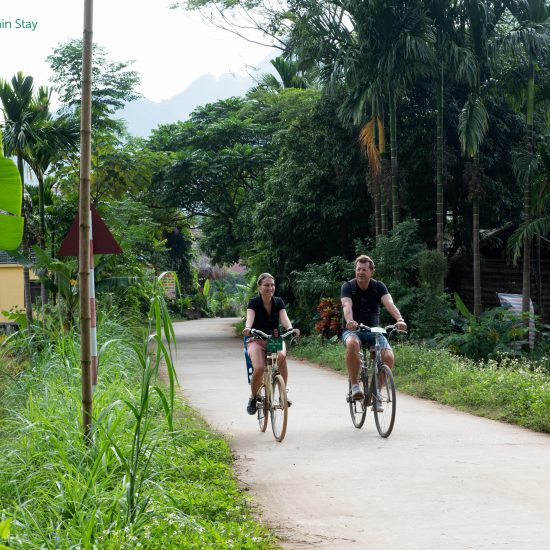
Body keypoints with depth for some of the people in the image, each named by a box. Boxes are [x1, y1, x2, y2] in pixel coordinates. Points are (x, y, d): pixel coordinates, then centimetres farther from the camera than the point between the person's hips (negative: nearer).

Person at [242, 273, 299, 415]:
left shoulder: (278, 302, -2)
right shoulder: (254, 302, -10)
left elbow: (284, 318, -18)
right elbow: (249, 317, -28)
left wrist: (290, 328, -40)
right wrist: (247, 328, -52)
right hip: (256, 340, -2)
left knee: (281, 356, -34)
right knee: (259, 368, -29)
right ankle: (253, 398, 0)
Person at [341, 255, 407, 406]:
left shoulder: (378, 286, -1)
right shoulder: (348, 286, -6)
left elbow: (389, 303, -19)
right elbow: (347, 305, -25)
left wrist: (399, 319, -39)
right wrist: (350, 321, -48)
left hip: (373, 330, 2)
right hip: (352, 330, -2)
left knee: (388, 357, -23)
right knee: (352, 344, -39)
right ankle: (355, 385, -24)